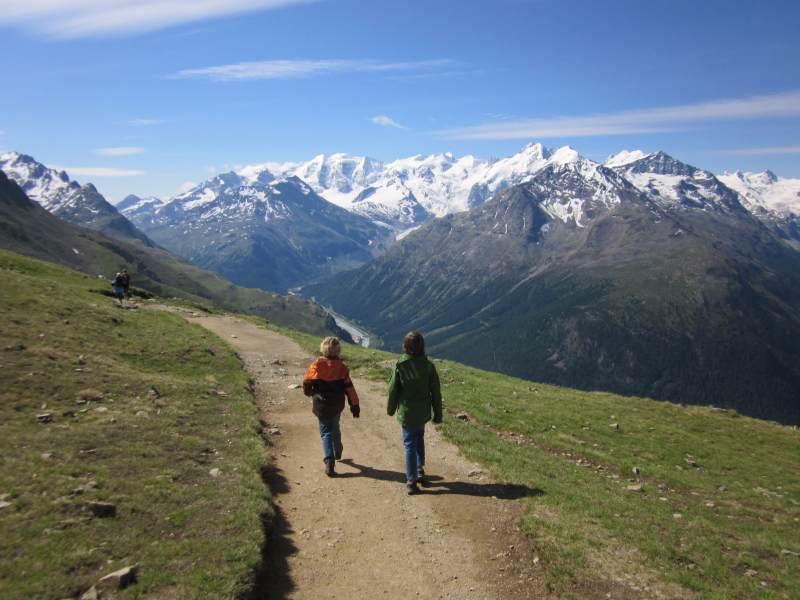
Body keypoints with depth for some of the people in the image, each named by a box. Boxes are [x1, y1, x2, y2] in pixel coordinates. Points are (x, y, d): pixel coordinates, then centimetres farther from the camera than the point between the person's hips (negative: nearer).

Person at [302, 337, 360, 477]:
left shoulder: (316, 365, -14)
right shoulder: (341, 367, -9)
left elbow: (307, 384, -7)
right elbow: (349, 388, -7)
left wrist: (310, 393, 16)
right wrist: (355, 406, 1)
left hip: (321, 406, -2)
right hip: (337, 405, 2)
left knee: (326, 432, 4)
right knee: (335, 428, 26)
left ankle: (329, 462, -10)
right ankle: (337, 452, 46)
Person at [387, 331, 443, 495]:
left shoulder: (400, 366, -15)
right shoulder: (428, 366, -10)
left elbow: (393, 389, -7)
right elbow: (436, 392, -5)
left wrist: (390, 408, 10)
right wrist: (438, 414, 6)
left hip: (406, 412, -2)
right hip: (423, 412, 2)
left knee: (410, 444, 7)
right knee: (419, 438, 27)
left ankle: (411, 481, 9)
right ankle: (420, 470, 26)